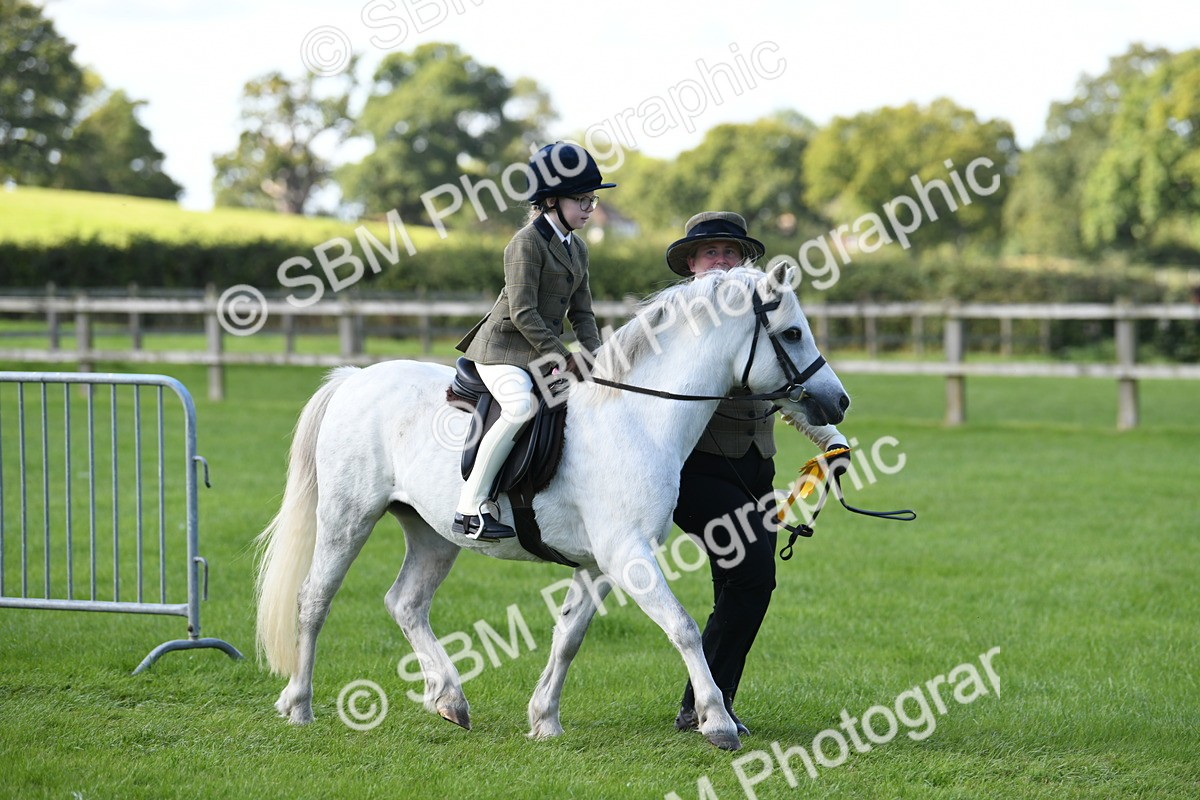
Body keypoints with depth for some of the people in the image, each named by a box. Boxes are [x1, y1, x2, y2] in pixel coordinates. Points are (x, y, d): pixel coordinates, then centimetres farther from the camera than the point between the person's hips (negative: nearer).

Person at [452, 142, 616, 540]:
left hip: (542, 351, 9)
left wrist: (594, 355, -1)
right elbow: (522, 312, -20)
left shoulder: (577, 249, 13)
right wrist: (561, 356, -21)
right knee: (522, 406, -32)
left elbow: (581, 313, 16)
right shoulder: (528, 242, -14)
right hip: (504, 347, -9)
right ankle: (469, 509, -30)